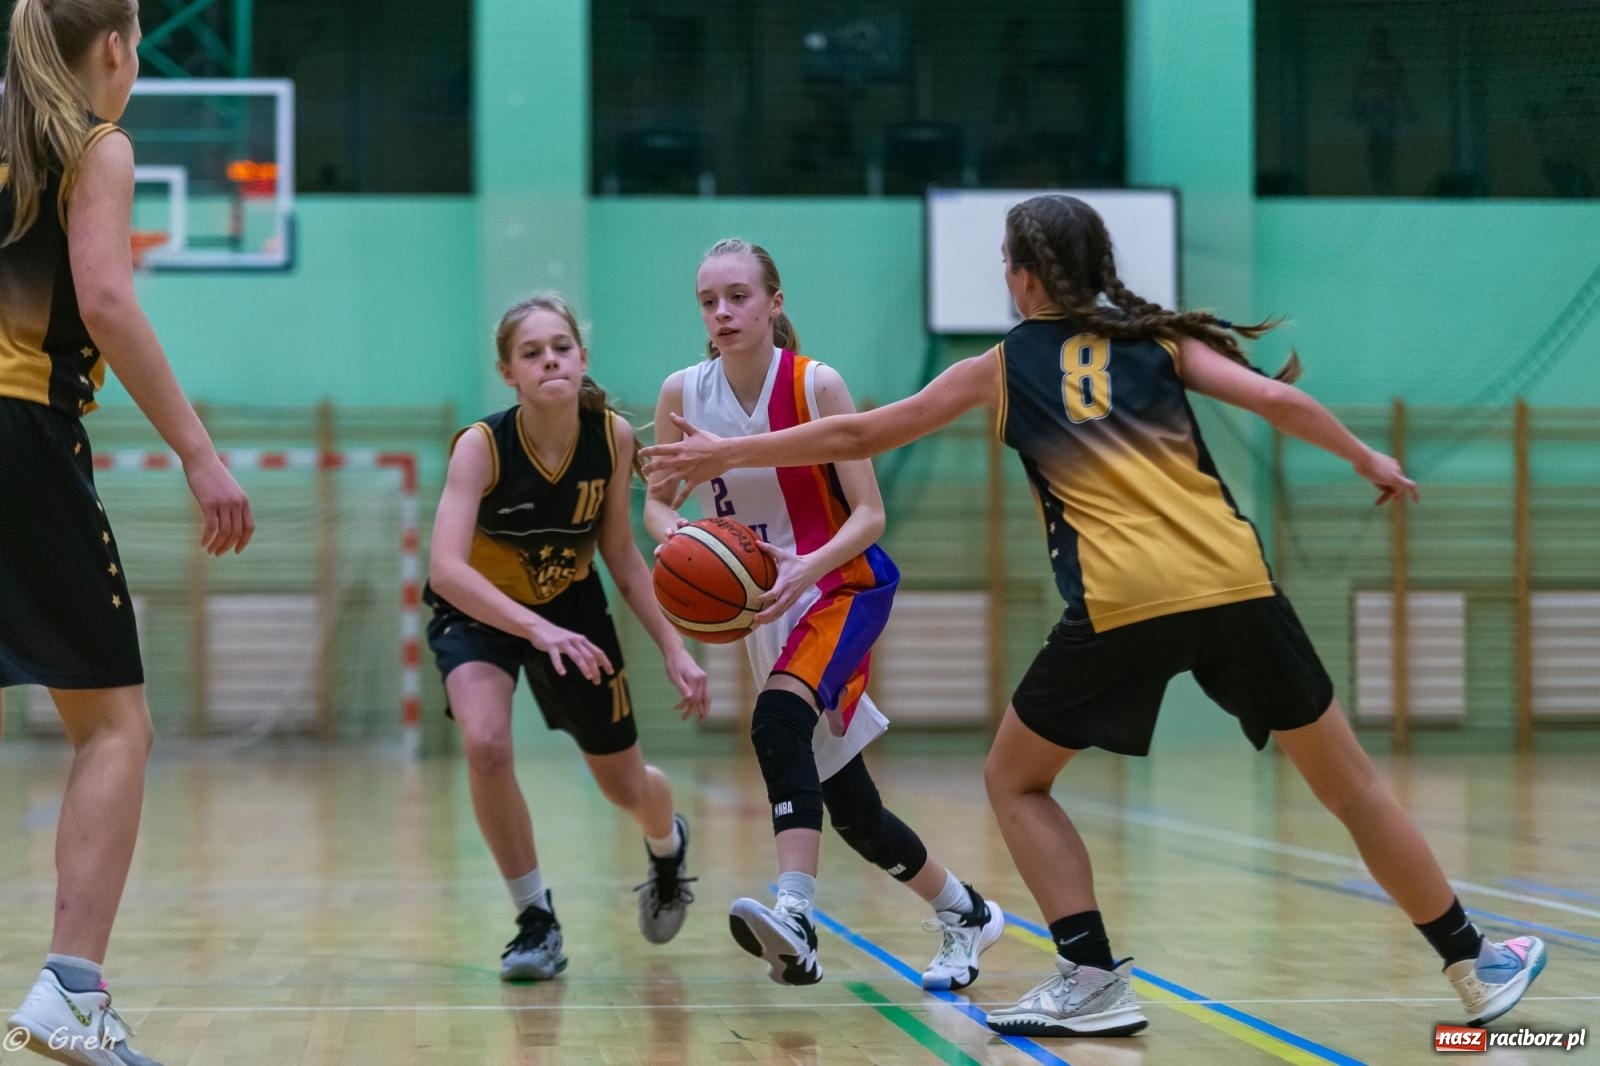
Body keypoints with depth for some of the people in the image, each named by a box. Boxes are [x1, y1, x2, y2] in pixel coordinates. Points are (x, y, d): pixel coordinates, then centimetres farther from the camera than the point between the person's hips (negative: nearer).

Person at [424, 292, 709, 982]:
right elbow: (446, 569, -41)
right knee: (486, 747, -31)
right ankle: (536, 921, -10)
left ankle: (668, 846, 51)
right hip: (478, 611, -3)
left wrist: (673, 649, -9)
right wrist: (537, 629, -53)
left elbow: (619, 553, -5)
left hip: (571, 605, 3)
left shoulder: (613, 437, -19)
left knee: (625, 786, 11)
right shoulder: (481, 446, -30)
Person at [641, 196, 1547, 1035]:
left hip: (1122, 604, -2)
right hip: (1235, 583, 2)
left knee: (1016, 781, 18)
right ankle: (1476, 967, 21)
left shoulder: (1003, 369, 16)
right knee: (1349, 780, 15)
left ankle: (1092, 982, 6)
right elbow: (1276, 399, 6)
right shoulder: (1158, 339, 18)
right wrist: (1367, 458, 22)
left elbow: (855, 436, 21)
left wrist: (726, 454, 31)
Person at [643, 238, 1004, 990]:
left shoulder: (816, 386, -16)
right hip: (765, 607, 5)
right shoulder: (683, 394, -5)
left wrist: (808, 566, -32)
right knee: (848, 808, 8)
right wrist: (675, 533, -19)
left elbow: (869, 513, -15)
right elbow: (657, 504, 5)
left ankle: (795, 914, -47)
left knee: (778, 720, -35)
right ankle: (962, 913, 32)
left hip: (844, 585, -5)